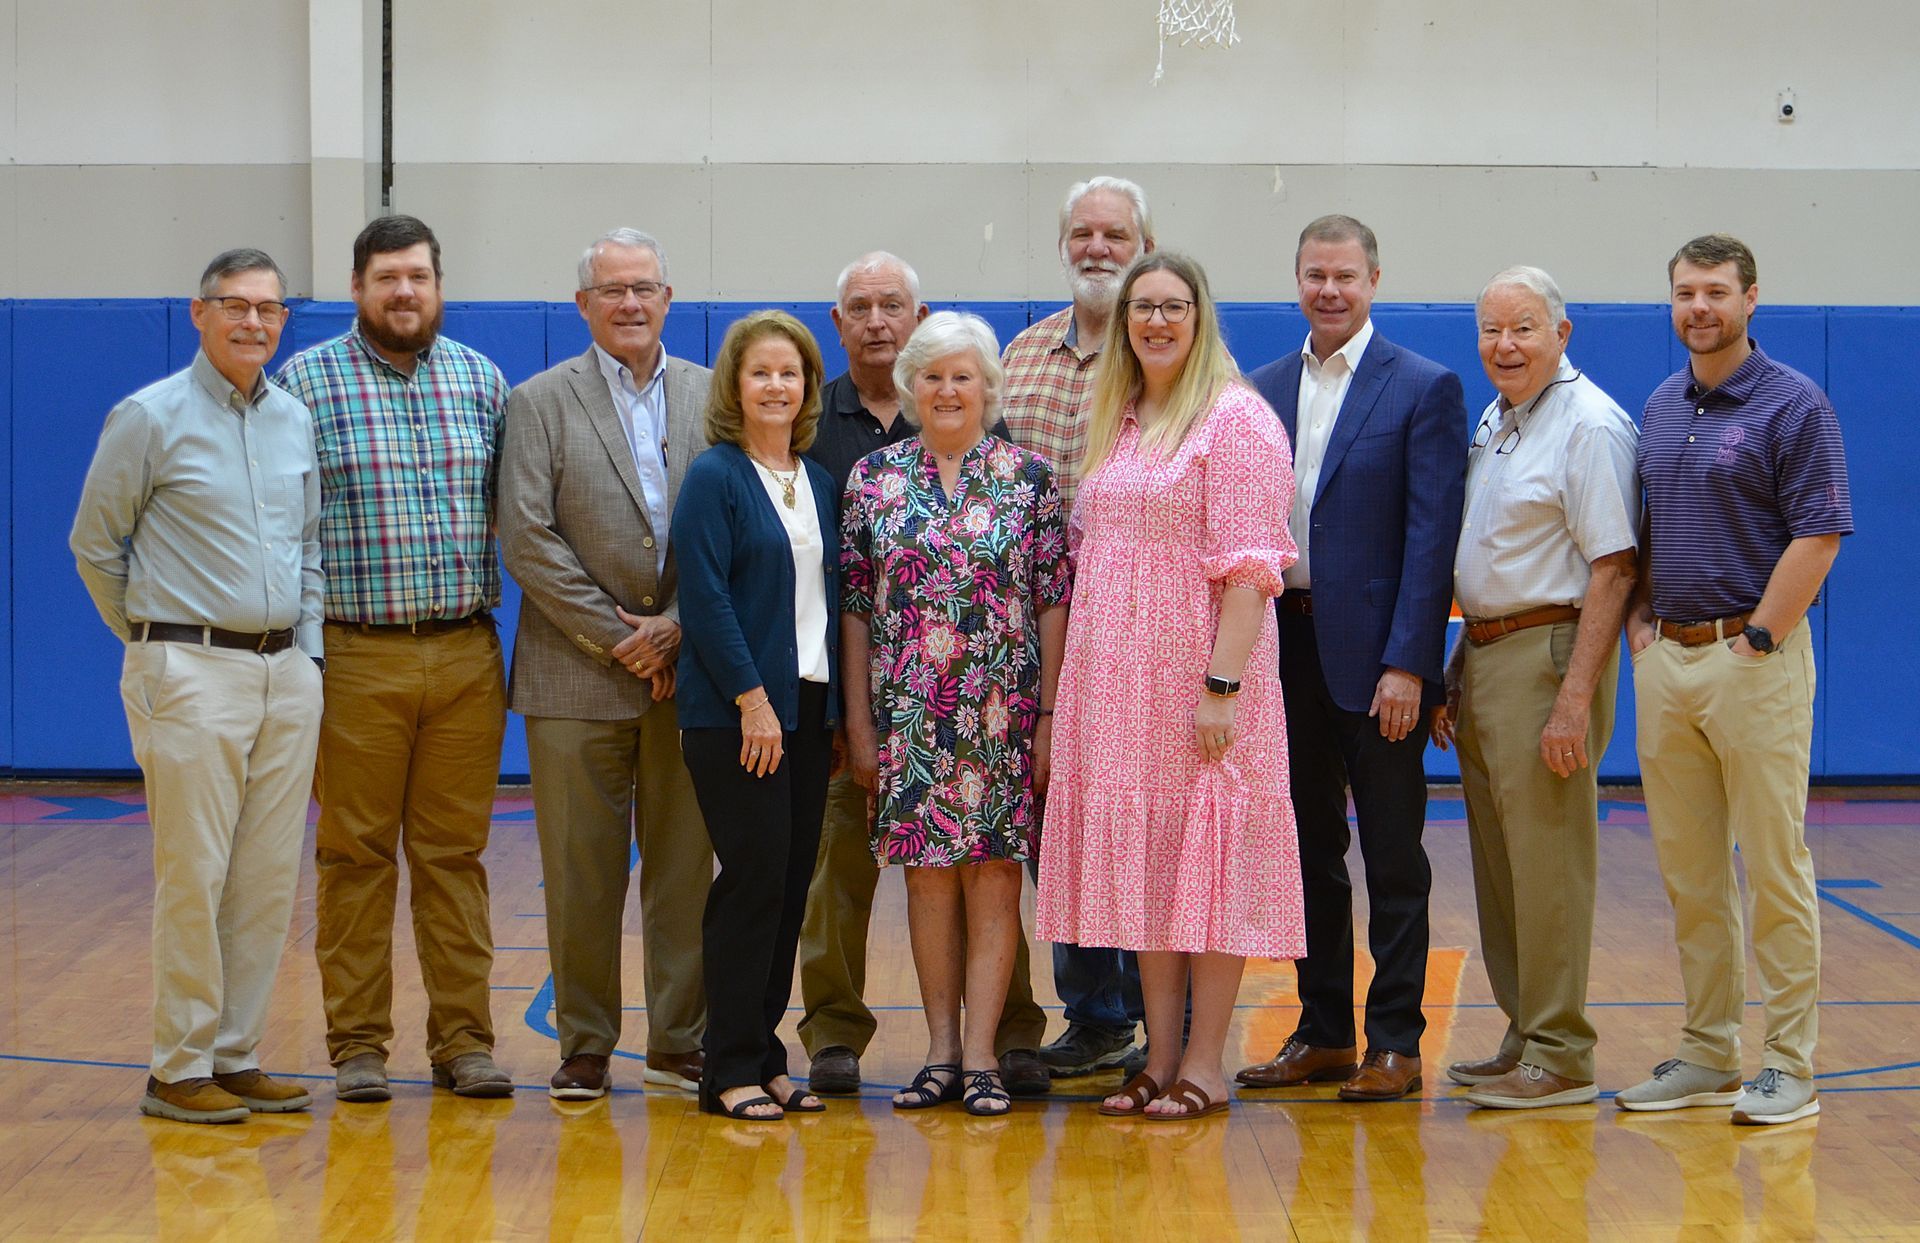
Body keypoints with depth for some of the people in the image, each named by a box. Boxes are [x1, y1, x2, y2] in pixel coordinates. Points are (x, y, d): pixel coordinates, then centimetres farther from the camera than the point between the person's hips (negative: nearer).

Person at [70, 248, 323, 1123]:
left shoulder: (297, 421, 12)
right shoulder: (151, 418, -5)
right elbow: (94, 544, 1)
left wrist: (306, 650, 11)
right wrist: (156, 640, 7)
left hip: (286, 674, 6)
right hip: (191, 676, -6)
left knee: (270, 881, 6)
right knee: (193, 878, -4)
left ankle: (237, 1058, 14)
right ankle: (179, 1070, 3)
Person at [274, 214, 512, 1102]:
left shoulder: (481, 381, 10)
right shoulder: (306, 382, 1)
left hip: (466, 655, 3)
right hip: (355, 656, -2)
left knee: (455, 852, 7)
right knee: (355, 854, 2)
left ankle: (463, 1038, 13)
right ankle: (357, 1044, 10)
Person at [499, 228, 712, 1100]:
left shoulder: (711, 397, 9)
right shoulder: (539, 403, 3)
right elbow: (527, 539, -5)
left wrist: (675, 628, -8)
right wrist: (615, 638, -9)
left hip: (688, 670, 2)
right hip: (576, 675, -2)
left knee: (685, 864, 5)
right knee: (581, 872, 2)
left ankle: (680, 1043, 15)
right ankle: (585, 1045, 13)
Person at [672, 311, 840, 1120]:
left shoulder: (819, 481, 14)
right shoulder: (715, 477, -6)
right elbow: (705, 598, -12)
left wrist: (835, 704, 9)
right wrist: (752, 699, -17)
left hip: (808, 704, 7)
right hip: (734, 711, -7)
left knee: (791, 882, 6)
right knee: (754, 878, -7)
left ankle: (766, 1059, 14)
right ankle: (731, 1070, -1)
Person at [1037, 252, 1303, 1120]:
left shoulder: (1236, 418, -7)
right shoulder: (1112, 423, 15)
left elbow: (1249, 567, -13)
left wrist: (1224, 685, -20)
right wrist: (1071, 683, 11)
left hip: (1199, 674, -7)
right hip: (1116, 680, 7)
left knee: (1207, 857, -2)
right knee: (1139, 860, 9)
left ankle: (1205, 1064, 4)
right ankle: (1160, 1055, 16)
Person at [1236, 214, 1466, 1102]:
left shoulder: (1424, 389, -4)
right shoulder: (1263, 391, 11)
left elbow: (1432, 536, -9)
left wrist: (1406, 663, -15)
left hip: (1375, 655, -5)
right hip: (1286, 649, 5)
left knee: (1392, 856, 2)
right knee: (1311, 852, 12)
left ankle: (1395, 1042, 9)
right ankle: (1323, 1031, 21)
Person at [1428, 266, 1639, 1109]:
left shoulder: (1590, 424, -11)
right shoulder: (1493, 420, 16)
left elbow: (1613, 568, -17)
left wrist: (1575, 699, -22)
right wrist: (1455, 671, 17)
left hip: (1549, 654, -9)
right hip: (1484, 657, 9)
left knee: (1548, 863, -6)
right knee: (1498, 864, 12)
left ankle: (1561, 1059, 0)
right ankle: (1523, 1038, 20)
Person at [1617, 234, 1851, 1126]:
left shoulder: (1794, 406, -7)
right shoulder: (1660, 407, 14)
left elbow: (1817, 536, -12)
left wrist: (1759, 642, -14)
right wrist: (1640, 619, 8)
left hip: (1753, 657, -7)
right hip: (1665, 657, 7)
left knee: (1773, 864, -3)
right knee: (1688, 868, 9)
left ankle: (1788, 1063, 3)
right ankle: (1706, 1053, 17)